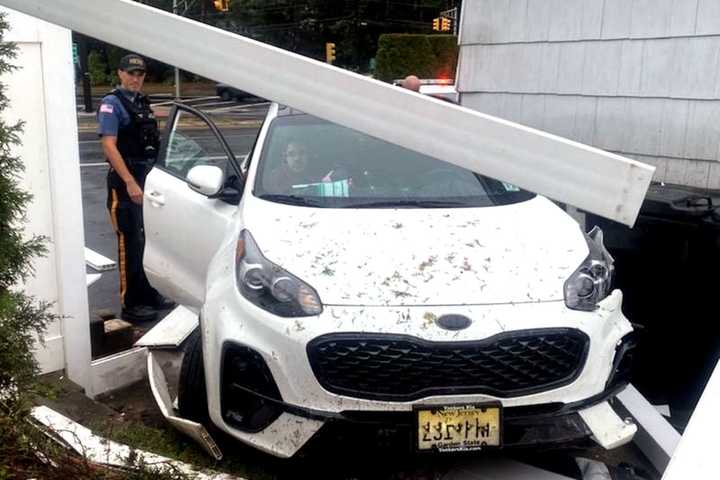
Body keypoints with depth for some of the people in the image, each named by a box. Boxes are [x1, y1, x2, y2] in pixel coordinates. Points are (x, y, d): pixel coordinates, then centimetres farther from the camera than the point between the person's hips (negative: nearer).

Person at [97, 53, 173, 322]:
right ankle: (131, 304, 4)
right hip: (126, 183, -8)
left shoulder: (143, 103, 14)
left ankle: (149, 294, 27)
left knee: (149, 241, 14)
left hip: (149, 180, 8)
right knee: (130, 244, -4)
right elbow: (109, 146, -18)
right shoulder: (112, 103, -9)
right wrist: (130, 183, -24)